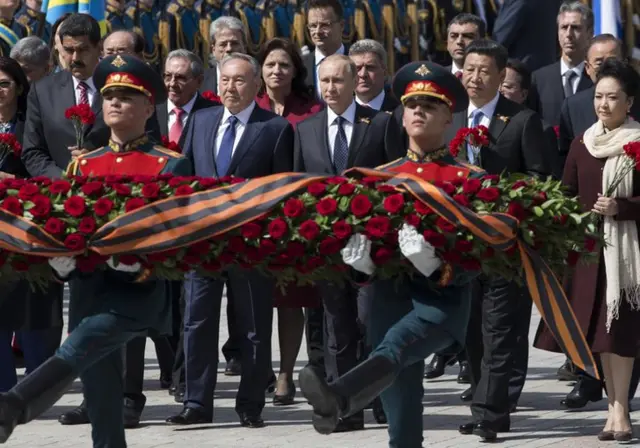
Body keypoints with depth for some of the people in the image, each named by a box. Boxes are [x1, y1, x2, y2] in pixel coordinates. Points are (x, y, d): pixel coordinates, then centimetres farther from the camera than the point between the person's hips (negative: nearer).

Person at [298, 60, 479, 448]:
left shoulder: (467, 179, 3)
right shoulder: (381, 177, 16)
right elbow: (362, 227, 16)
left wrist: (438, 261, -23)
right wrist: (359, 255, -8)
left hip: (443, 298, -5)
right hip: (390, 296, 5)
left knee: (395, 344, -36)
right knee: (401, 417, 4)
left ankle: (337, 400, -63)